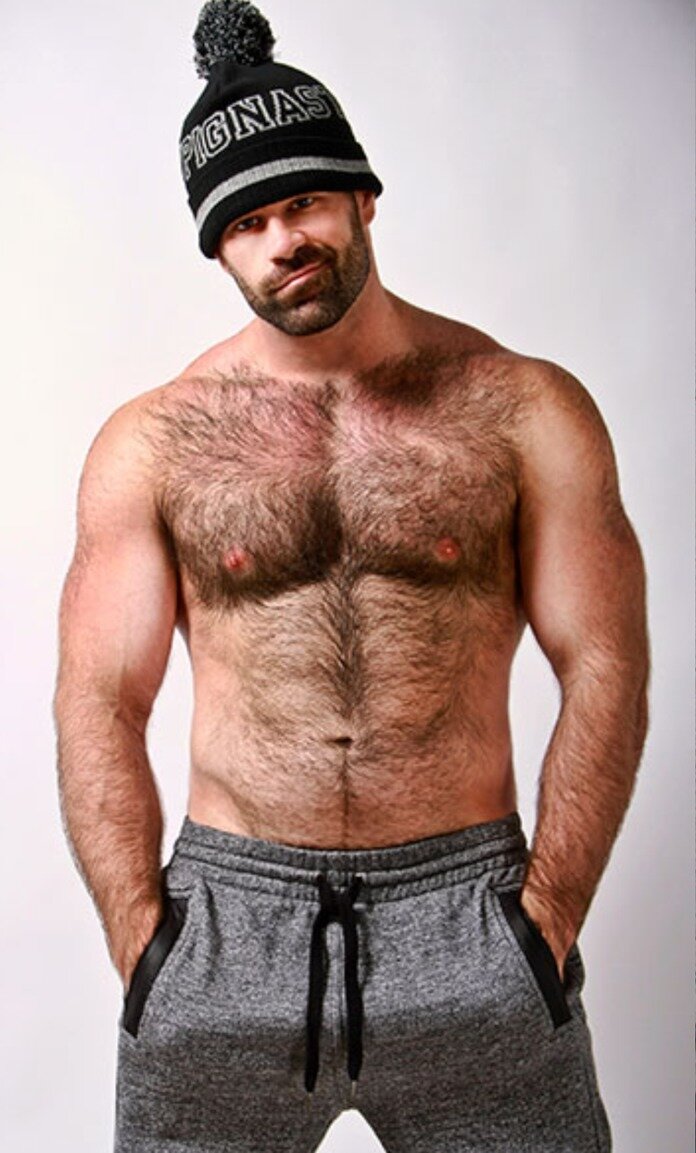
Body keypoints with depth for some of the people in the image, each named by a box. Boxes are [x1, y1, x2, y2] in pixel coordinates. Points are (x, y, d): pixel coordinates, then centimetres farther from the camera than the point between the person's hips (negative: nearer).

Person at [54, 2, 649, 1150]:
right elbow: (99, 703, 1)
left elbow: (603, 669, -2)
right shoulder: (150, 443, 2)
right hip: (222, 912, 1)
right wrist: (143, 943, -6)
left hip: (467, 908, 0)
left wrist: (544, 922, -7)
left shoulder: (525, 408, -1)